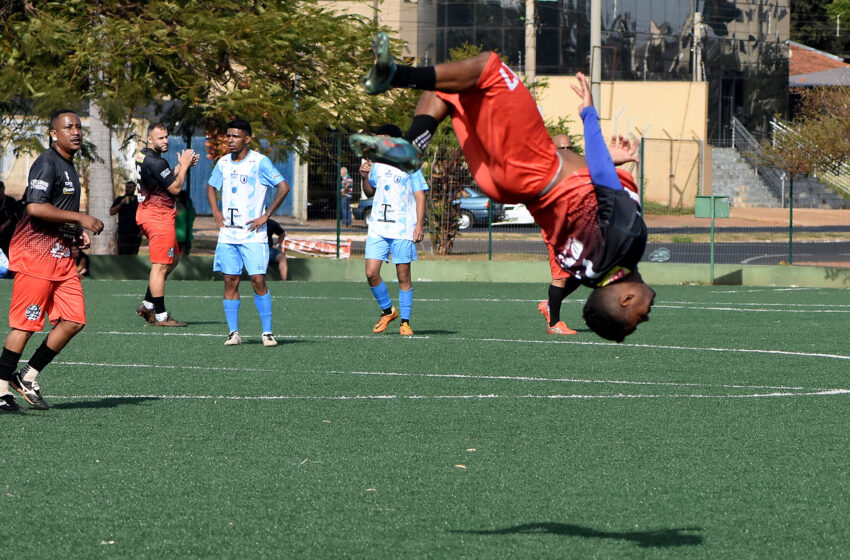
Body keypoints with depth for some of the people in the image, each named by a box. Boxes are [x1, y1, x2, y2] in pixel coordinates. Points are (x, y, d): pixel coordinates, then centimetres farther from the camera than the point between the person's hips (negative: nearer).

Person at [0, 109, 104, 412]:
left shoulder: (68, 165, 18)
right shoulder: (47, 163, -13)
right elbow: (35, 207, -25)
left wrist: (78, 234, 14)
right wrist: (81, 219, -21)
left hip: (62, 255, 9)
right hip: (36, 253, -9)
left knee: (74, 319, 1)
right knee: (25, 324, -6)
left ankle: (28, 376, 10)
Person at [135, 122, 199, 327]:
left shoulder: (143, 156, 11)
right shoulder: (155, 162, -20)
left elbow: (167, 178, 22)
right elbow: (175, 188, -17)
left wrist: (181, 166, 10)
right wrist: (184, 166, -5)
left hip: (147, 212, 11)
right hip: (159, 217, -11)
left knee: (173, 258, 20)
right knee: (160, 266, -7)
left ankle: (147, 304, 19)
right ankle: (160, 316, -4)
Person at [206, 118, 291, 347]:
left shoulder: (260, 162, -7)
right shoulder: (223, 163, 10)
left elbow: (283, 187, -10)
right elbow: (211, 187, 27)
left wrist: (266, 216, -11)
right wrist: (215, 212, 10)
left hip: (253, 234, -5)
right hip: (228, 234, 5)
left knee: (258, 281, -8)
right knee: (230, 282, 2)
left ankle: (267, 332, -2)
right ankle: (233, 332, 6)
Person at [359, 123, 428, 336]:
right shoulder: (377, 164, 12)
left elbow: (420, 196, -1)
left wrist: (419, 225, -9)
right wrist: (365, 177, 4)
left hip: (403, 229, -4)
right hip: (378, 228, 4)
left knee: (403, 276, -2)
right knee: (371, 272, -6)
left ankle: (405, 322, 6)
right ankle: (387, 310, 15)